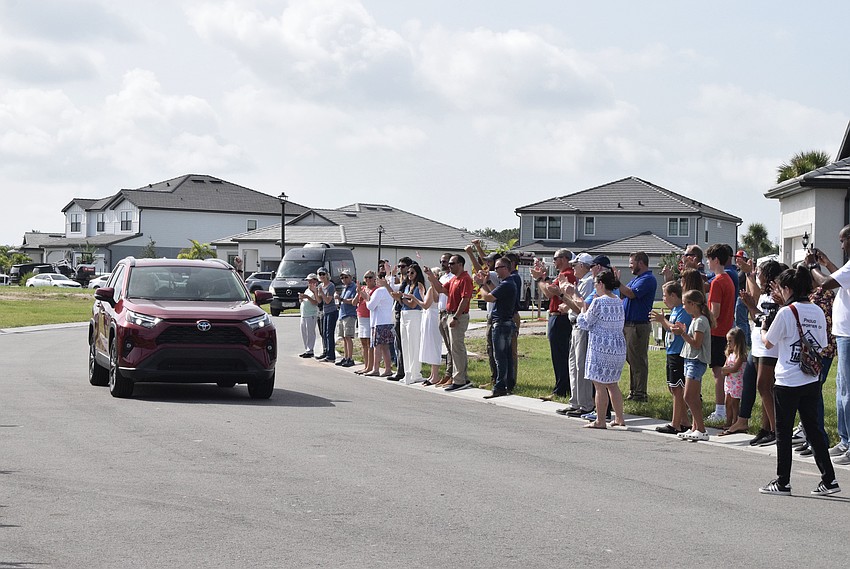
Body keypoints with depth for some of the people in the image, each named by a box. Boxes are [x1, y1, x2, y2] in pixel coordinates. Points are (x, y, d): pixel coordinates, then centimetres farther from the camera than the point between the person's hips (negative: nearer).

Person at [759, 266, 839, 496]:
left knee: (783, 433, 4)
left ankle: (782, 483, 9)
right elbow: (821, 345, 11)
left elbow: (768, 343, -3)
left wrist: (762, 331, 16)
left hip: (788, 383, -5)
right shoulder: (818, 312, 4)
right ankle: (828, 479, 9)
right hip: (812, 381, 5)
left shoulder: (786, 313, -13)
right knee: (813, 429, 12)